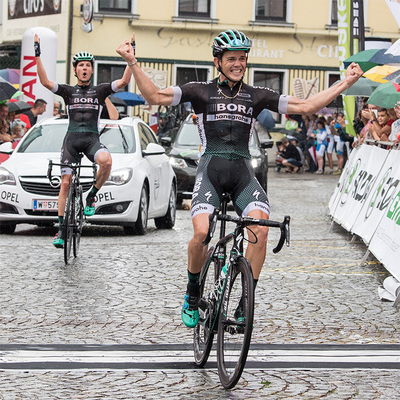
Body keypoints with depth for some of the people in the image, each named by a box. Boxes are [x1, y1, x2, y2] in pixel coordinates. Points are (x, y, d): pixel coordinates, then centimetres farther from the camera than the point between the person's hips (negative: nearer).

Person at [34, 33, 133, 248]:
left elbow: (124, 81, -3)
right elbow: (45, 81, -5)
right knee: (65, 183, -4)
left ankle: (91, 196, -10)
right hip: (72, 139, 1)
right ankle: (61, 229, 4)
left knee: (106, 160, -34)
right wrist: (37, 55, -12)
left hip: (92, 138, -1)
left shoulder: (100, 91, 9)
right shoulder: (68, 91, 9)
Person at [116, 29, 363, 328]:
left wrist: (347, 82, 6)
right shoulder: (201, 91, 7)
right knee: (201, 233, -23)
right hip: (210, 168, -2)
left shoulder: (257, 96, 12)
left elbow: (306, 107, 10)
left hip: (242, 171, 2)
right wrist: (133, 63, -12)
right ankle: (192, 295, 5)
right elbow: (155, 96, -1)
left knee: (261, 229, -22)